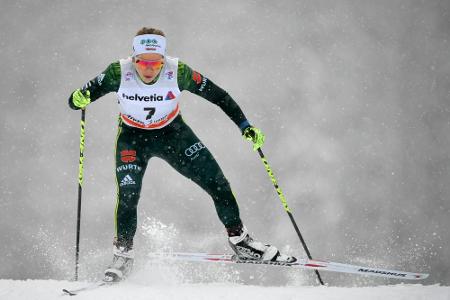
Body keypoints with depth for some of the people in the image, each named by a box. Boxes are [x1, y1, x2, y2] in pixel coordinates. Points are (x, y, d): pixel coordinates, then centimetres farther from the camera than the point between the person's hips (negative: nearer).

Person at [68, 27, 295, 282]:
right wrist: (79, 100, -47)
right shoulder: (119, 73, -27)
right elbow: (78, 99, -22)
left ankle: (239, 240, 10)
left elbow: (217, 95, -15)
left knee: (216, 181, -7)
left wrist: (245, 126, -18)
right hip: (133, 137, -1)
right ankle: (123, 254, 5)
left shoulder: (178, 72, -27)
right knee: (127, 197, -17)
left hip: (172, 132, 1)